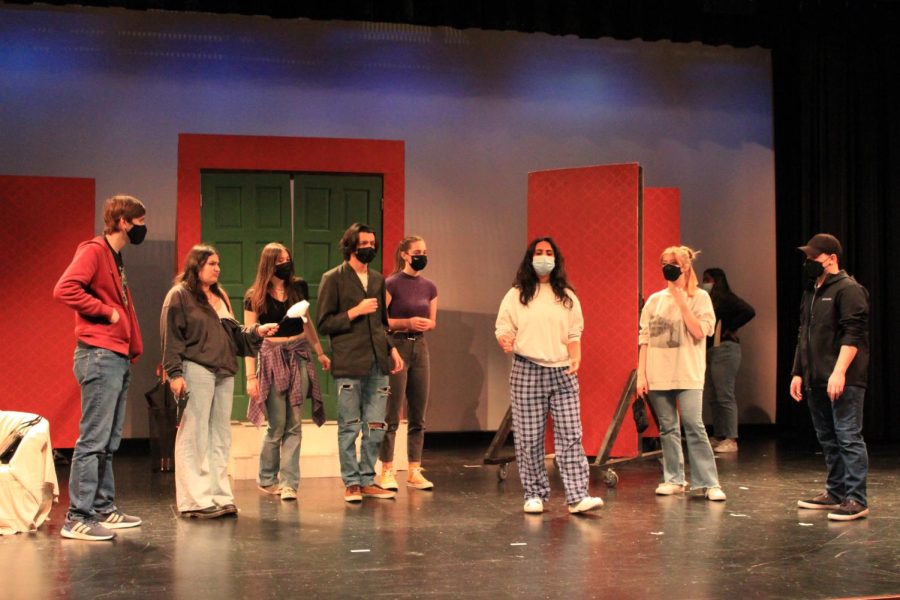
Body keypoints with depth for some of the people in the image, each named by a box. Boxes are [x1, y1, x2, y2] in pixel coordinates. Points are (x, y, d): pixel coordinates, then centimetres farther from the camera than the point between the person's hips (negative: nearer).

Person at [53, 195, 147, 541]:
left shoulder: (115, 257, 20)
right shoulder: (94, 251, -8)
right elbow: (64, 289, -23)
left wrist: (132, 350, 11)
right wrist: (106, 312, -15)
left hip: (118, 357, 10)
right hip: (99, 356, -10)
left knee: (108, 442, 13)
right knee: (93, 440, -9)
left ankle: (103, 509, 20)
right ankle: (77, 518, -6)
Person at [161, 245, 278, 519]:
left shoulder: (220, 296, 22)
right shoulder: (180, 295, 0)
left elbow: (233, 334, 21)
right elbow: (171, 337, -6)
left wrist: (257, 331, 5)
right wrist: (175, 373, -14)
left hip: (223, 373, 8)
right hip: (195, 371, -8)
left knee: (220, 438, 8)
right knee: (194, 437, -5)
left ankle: (219, 496, 14)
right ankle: (195, 500, -1)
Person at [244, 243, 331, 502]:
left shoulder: (298, 287, 7)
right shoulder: (255, 298, -3)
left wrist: (320, 352, 17)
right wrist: (251, 376, -10)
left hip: (299, 357, 3)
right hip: (271, 358, -3)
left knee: (294, 424, -1)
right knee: (277, 426, 1)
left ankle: (288, 483, 2)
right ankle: (266, 479, 20)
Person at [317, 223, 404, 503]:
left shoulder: (378, 279, 16)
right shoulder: (333, 279, -2)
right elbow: (323, 323, -5)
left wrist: (392, 348, 12)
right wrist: (355, 312, -13)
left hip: (377, 363, 6)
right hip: (349, 364, -5)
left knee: (375, 427, 7)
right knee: (350, 427, 1)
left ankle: (367, 480, 18)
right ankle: (351, 483, 11)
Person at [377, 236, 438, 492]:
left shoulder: (429, 287, 10)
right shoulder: (392, 284, -7)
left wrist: (424, 324, -4)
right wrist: (407, 322, -19)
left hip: (420, 348, 6)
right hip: (396, 348, -6)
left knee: (418, 416, 7)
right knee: (391, 416, -3)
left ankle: (414, 472, 13)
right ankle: (386, 471, 4)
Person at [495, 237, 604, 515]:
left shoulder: (567, 296, 14)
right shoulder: (516, 295, 9)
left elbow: (574, 333, 14)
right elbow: (503, 327, 6)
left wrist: (576, 357, -4)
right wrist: (505, 341, -17)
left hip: (562, 373, 1)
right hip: (527, 372, -1)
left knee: (571, 437, -6)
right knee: (529, 438, 1)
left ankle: (578, 496, -7)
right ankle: (535, 494, 12)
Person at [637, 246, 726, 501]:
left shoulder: (699, 297, 2)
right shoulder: (655, 300, 11)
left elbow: (699, 332, -12)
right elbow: (645, 338, 10)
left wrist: (681, 301, -12)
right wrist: (641, 374, 5)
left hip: (688, 374, -4)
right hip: (658, 375, 4)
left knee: (694, 426, -11)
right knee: (668, 428, 7)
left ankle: (710, 483, -7)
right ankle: (674, 479, 14)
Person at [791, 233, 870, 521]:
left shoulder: (848, 289, -9)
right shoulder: (811, 292, 19)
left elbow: (853, 334, -18)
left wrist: (839, 372, -24)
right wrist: (798, 373, 19)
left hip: (843, 381, -9)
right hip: (816, 381, 9)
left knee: (848, 438, -8)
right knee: (828, 439, 14)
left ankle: (856, 500, -6)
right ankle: (835, 492, 23)